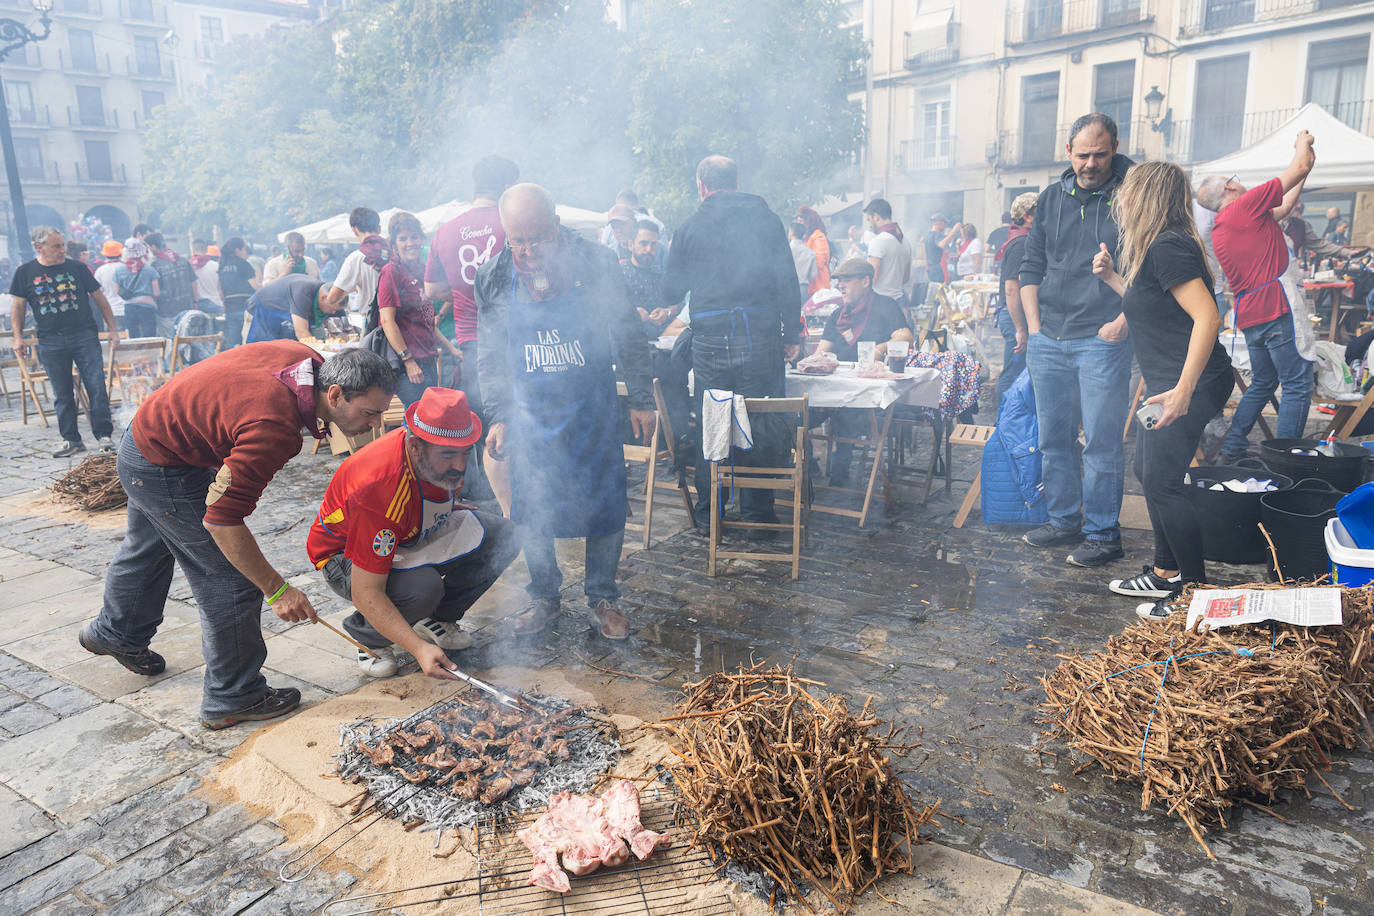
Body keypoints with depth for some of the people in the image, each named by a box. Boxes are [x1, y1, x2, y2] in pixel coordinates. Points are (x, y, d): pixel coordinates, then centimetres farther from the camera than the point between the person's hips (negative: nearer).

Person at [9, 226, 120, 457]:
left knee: (97, 387, -6)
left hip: (85, 336, -1)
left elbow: (99, 298, 11)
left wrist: (113, 330, 7)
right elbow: (17, 306, 11)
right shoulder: (25, 272, 6)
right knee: (62, 394, 5)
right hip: (50, 342, 1)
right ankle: (71, 440, 12)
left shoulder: (77, 267, 5)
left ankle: (103, 434, 2)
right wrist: (18, 337, 2)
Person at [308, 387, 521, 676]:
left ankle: (437, 619, 4)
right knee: (422, 587, -39)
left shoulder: (449, 459, -17)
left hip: (416, 533, 7)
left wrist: (451, 508, -4)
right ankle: (368, 634, -4)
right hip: (348, 555, -7)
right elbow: (365, 593, -38)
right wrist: (419, 648, -44)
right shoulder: (378, 489, -39)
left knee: (501, 536, -13)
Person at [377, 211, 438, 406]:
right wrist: (408, 360, -18)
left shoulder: (421, 269, 14)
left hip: (428, 358, 8)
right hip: (409, 362, -8)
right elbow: (387, 321, -14)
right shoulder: (390, 271, -8)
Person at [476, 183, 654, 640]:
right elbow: (490, 357, 6)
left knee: (604, 507, 4)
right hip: (531, 416, 2)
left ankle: (603, 597, 24)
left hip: (592, 411, -1)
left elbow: (629, 336, -1)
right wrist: (498, 416, 3)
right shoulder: (494, 279, -4)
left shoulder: (596, 263, -11)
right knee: (532, 511, 7)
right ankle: (544, 597, 27)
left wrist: (640, 400, 1)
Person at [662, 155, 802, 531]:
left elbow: (671, 292, 8)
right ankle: (757, 514, 14)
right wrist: (792, 335, 6)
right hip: (760, 338, 0)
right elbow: (787, 281, 1)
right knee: (762, 427, 7)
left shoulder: (689, 228, 4)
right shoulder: (767, 220, 5)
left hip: (709, 341, 0)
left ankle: (707, 515, 18)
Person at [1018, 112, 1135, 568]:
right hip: (1048, 340, 5)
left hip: (1103, 340, -5)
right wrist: (1034, 326, 7)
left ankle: (1103, 534, 8)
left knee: (1101, 441, -3)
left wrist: (1121, 322, -12)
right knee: (1054, 437, 11)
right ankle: (1064, 520, 24)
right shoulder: (1051, 198, 12)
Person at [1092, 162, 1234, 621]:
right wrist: (1112, 276, 19)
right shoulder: (1153, 248, 14)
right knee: (1149, 473, 16)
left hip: (1191, 384, -11)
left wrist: (1183, 390, -31)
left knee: (1163, 483, -6)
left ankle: (1195, 589, 6)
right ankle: (1166, 574, 28)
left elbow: (1207, 316, -25)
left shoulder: (1167, 247, -17)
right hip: (1166, 381, 11)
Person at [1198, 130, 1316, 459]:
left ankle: (1232, 446, 21)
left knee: (1262, 382, 21)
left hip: (1250, 316, 9)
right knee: (1298, 386, -5)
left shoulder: (1219, 229, 18)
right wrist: (1303, 143, 18)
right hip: (1278, 307, -9)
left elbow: (1284, 208, 31)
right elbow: (1298, 167, -3)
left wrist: (1305, 171, 34)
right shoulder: (1246, 206, -8)